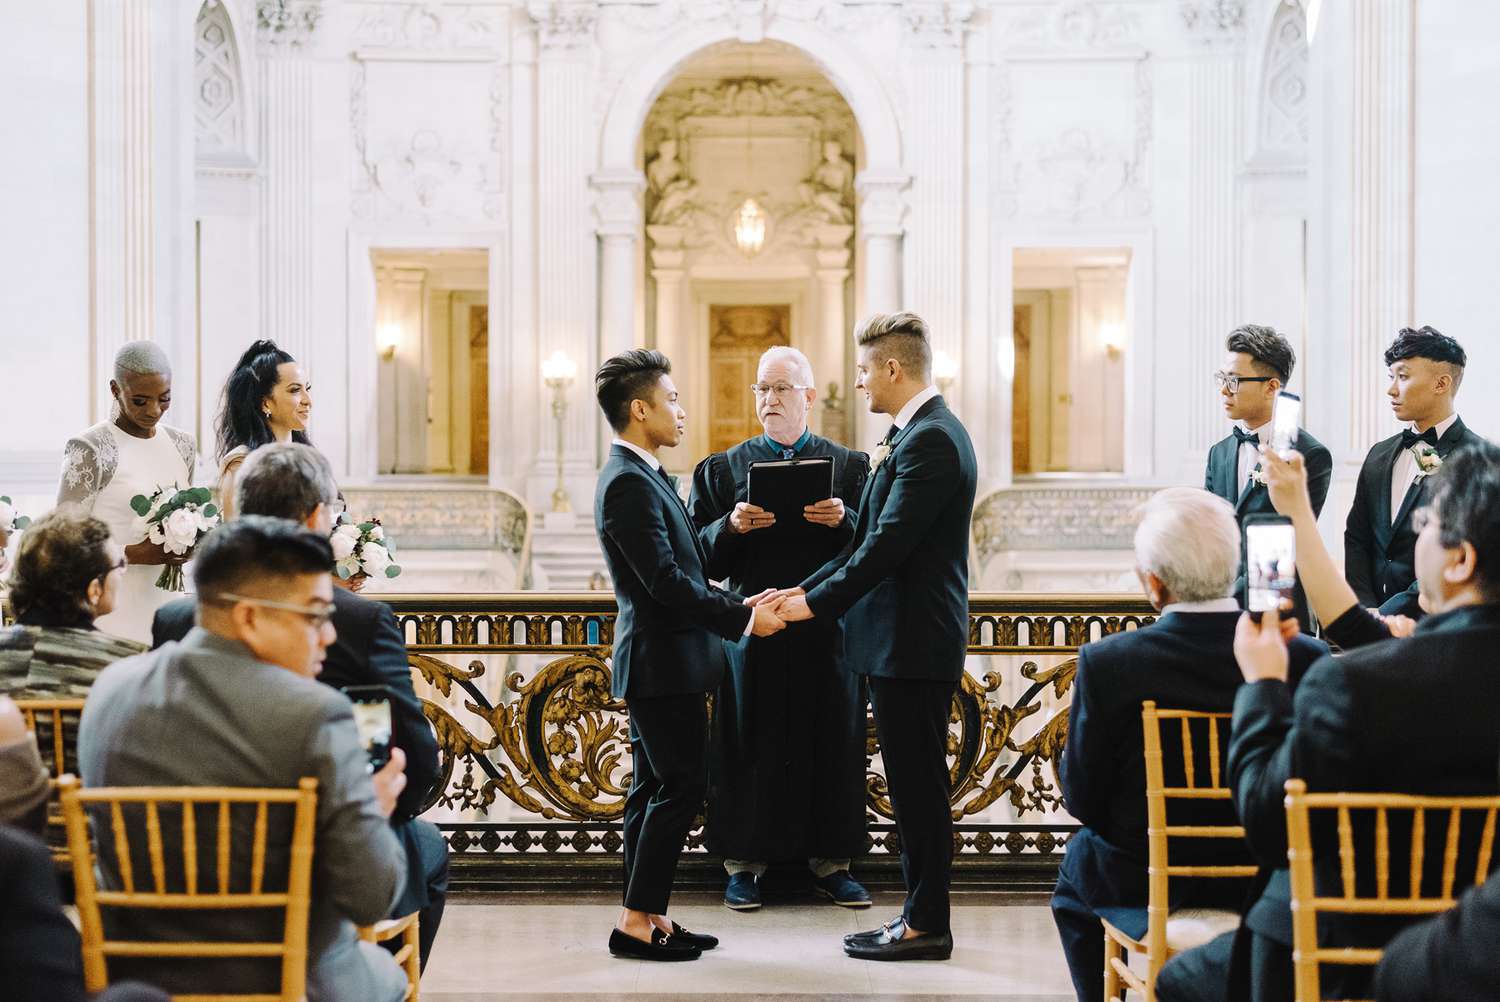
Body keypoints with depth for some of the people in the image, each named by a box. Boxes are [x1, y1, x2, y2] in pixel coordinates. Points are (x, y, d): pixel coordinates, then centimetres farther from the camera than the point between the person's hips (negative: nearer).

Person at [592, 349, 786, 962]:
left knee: (654, 790, 12)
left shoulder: (640, 476, 15)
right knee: (680, 787, -7)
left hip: (658, 661, 10)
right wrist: (743, 618, -18)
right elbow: (667, 581, -23)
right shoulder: (628, 483, -18)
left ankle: (646, 917, 18)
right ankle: (636, 922, -2)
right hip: (663, 662, -10)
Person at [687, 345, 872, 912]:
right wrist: (732, 526, -15)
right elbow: (701, 556, 4)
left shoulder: (848, 466, 9)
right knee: (749, 745, 1)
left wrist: (843, 520, -17)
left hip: (826, 630, 1)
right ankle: (744, 862, 11)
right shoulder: (724, 469, 9)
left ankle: (830, 860, 15)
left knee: (831, 741, 4)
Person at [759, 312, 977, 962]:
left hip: (914, 642, -10)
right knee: (913, 786, 13)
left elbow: (889, 545, -21)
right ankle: (921, 914, 20)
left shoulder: (931, 439, -17)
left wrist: (815, 603, -15)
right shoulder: (915, 434, 16)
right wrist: (804, 589, 11)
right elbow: (871, 542, 18)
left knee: (919, 786, -3)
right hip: (902, 640, 10)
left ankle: (927, 926, 5)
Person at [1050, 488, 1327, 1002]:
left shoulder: (1105, 664, -22)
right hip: (1268, 882, 3)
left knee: (1075, 868, 30)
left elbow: (1082, 799, -14)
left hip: (1142, 885, -3)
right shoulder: (1306, 657, -16)